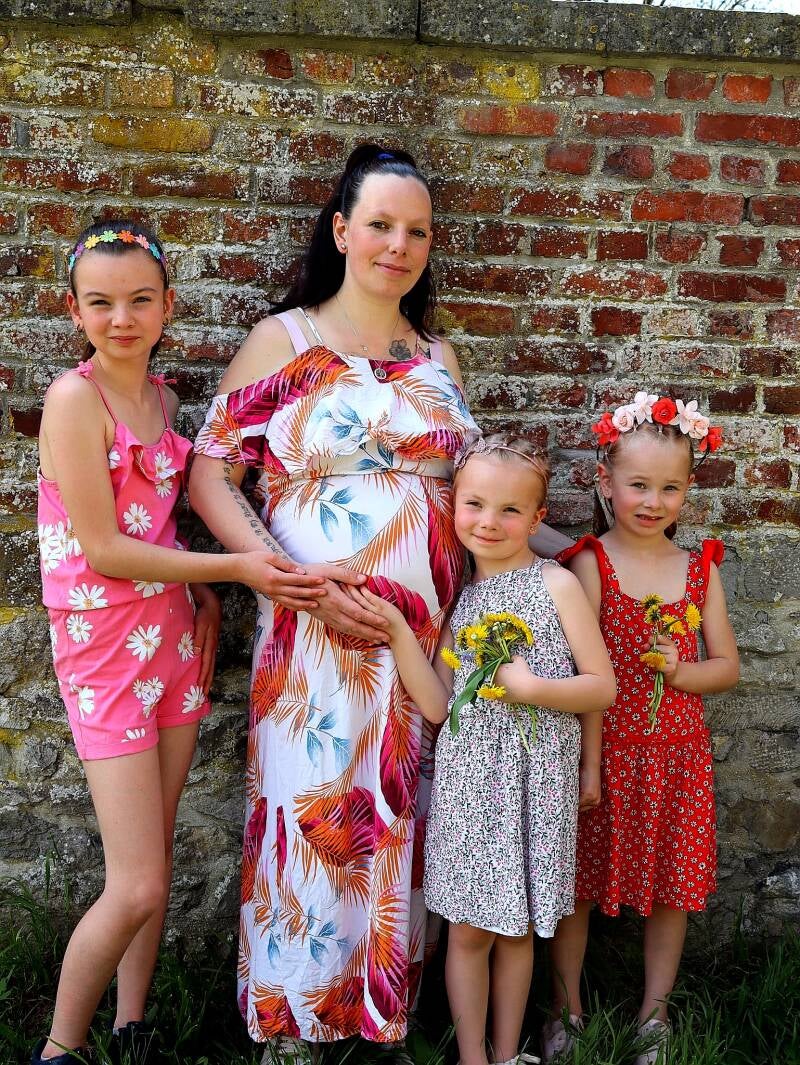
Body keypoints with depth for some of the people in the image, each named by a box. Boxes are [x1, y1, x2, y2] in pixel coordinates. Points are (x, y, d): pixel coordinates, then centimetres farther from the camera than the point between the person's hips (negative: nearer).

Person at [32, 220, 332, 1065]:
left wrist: (202, 593, 0)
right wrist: (232, 568, -16)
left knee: (154, 862, 15)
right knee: (137, 889, -5)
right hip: (105, 645, -7)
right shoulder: (75, 398, -14)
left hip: (174, 634, 7)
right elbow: (103, 549, -17)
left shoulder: (161, 395, 8)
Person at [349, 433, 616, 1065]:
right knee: (469, 929, 8)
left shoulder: (557, 585, -5)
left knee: (517, 928, 13)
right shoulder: (452, 595, 4)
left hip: (536, 780, -1)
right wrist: (399, 633, -10)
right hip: (468, 776, 2)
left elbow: (603, 687, -4)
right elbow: (437, 707, -2)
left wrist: (533, 687, -18)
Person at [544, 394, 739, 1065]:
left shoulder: (699, 569, 4)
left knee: (674, 883, 12)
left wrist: (681, 671, -12)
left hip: (677, 752, 3)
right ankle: (567, 1011, 29)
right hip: (600, 750, -3)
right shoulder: (589, 564, -7)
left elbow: (727, 666, 9)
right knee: (575, 882, 7)